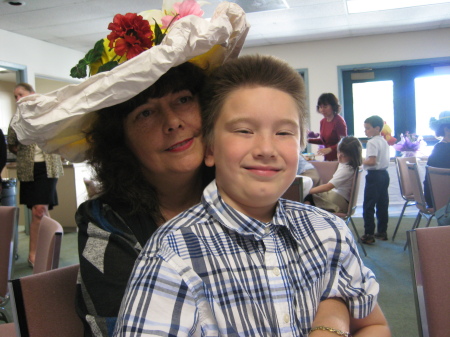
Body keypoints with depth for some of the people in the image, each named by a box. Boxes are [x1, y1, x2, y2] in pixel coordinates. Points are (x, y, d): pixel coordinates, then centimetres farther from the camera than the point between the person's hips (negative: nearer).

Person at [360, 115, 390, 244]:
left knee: (368, 206, -3)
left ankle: (369, 234, -1)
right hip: (384, 174, 9)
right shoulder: (384, 141, 13)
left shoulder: (372, 142, -15)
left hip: (374, 175, -9)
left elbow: (372, 161, -23)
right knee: (382, 204, 13)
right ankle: (382, 232, 21)